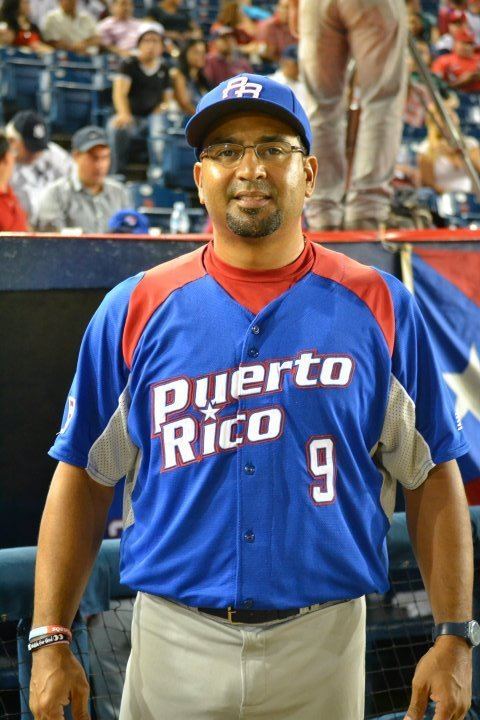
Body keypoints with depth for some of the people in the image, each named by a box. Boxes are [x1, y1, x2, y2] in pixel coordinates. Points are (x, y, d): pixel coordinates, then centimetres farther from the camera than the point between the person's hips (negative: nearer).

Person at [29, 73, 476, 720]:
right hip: (173, 639, 0)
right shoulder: (136, 309, 1)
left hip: (323, 642, 0)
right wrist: (51, 641, -3)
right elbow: (85, 477, 2)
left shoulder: (379, 307, 1)